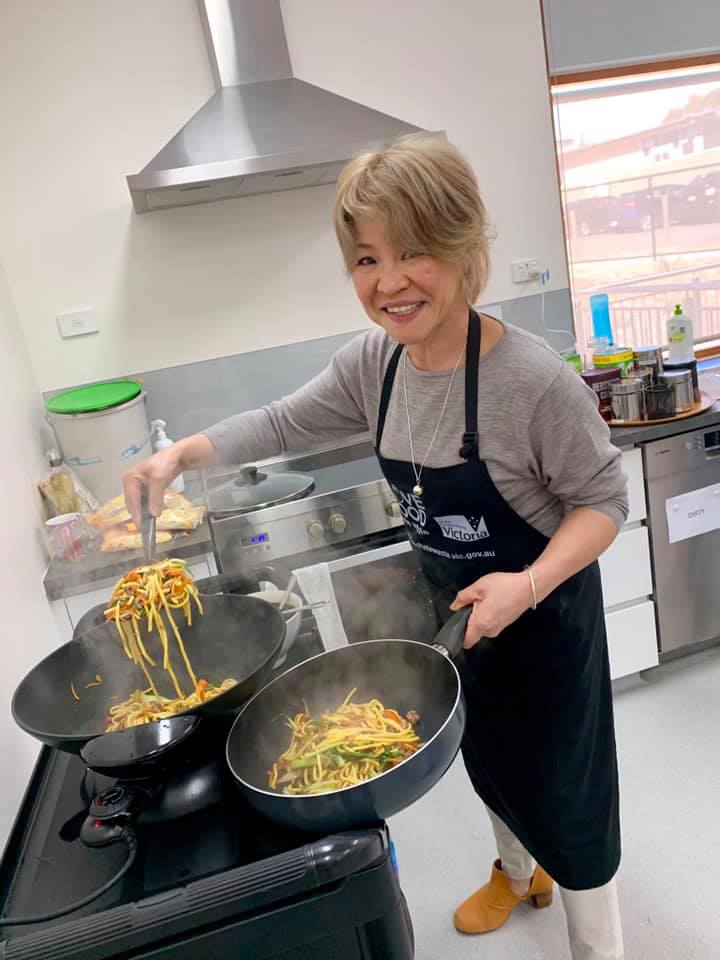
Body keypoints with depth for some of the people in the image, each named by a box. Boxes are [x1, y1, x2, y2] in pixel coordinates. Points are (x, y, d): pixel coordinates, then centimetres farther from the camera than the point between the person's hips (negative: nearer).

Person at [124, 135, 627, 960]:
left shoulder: (534, 379, -29)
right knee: (488, 757, 28)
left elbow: (603, 499, -19)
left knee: (563, 785, 10)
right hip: (454, 610, 6)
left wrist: (529, 584, -33)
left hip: (543, 614, -6)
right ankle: (518, 874, 59)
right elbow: (286, 425, 3)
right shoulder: (373, 363, -10)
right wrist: (183, 453, -5)